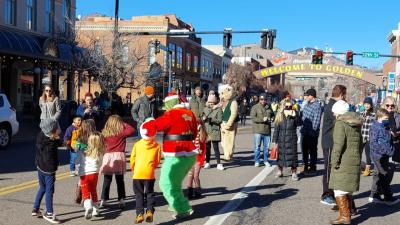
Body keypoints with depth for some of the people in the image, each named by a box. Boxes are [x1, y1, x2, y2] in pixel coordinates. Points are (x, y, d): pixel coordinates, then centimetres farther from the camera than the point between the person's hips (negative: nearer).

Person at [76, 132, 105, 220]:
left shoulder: (82, 151, 2)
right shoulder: (100, 153, 3)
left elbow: (77, 161, 13)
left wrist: (78, 150, 24)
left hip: (84, 174, -2)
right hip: (94, 173, 2)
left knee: (86, 193, -2)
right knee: (93, 191, 19)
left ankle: (88, 207, -28)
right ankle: (95, 210, 24)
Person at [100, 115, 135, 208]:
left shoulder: (105, 133, 6)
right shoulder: (121, 133, -5)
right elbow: (132, 130, -8)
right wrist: (124, 125, 4)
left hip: (108, 156, 3)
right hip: (119, 156, -3)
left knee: (107, 180, 9)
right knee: (120, 180, 5)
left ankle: (104, 200, 10)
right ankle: (121, 200, 3)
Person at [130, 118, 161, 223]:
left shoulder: (137, 144, 0)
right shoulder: (157, 146, 0)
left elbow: (132, 159, 3)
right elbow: (158, 160, 4)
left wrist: (133, 169, 20)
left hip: (137, 173, 0)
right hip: (150, 173, 0)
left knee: (139, 194, 9)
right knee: (150, 193, 13)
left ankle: (140, 214, 4)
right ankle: (150, 211, -2)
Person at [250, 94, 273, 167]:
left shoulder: (269, 107, 12)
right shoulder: (255, 107, -3)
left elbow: (272, 116, 23)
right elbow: (252, 117, -12)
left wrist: (269, 119, 0)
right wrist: (262, 119, -19)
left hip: (267, 130, 4)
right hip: (258, 130, -4)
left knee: (266, 147, 10)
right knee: (257, 146, 0)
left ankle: (265, 160, 21)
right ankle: (256, 161, 9)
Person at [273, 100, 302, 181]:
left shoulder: (294, 115, -2)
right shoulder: (279, 116, 3)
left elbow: (299, 123, -19)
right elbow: (276, 129, 5)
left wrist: (295, 116, -33)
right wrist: (274, 140, 3)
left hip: (292, 140, -2)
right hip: (281, 140, 2)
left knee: (292, 155, 0)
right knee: (280, 155, 11)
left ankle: (294, 173, 10)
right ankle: (279, 171, 28)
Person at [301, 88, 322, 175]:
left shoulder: (317, 106, -18)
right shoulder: (307, 104, 7)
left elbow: (316, 121, -20)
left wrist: (313, 131, -17)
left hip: (312, 133, -8)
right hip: (304, 132, 8)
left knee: (312, 151, 5)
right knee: (304, 149, 16)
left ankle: (313, 168, 16)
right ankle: (305, 166, 29)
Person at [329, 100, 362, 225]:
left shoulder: (340, 123, -13)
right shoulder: (356, 123, 13)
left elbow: (338, 144, -19)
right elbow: (360, 143, 19)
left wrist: (334, 161, -15)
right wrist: (358, 157, 25)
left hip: (343, 162, -9)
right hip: (355, 160, 9)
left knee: (339, 189, -4)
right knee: (347, 187, 25)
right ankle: (351, 208, 39)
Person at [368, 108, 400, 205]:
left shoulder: (386, 127, 14)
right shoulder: (375, 127, -14)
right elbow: (373, 143, -19)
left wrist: (390, 149, 9)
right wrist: (384, 150, -22)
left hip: (384, 156, 9)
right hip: (378, 156, -9)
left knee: (378, 175, 13)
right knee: (385, 176, -5)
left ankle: (374, 196, 22)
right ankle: (388, 198, 3)